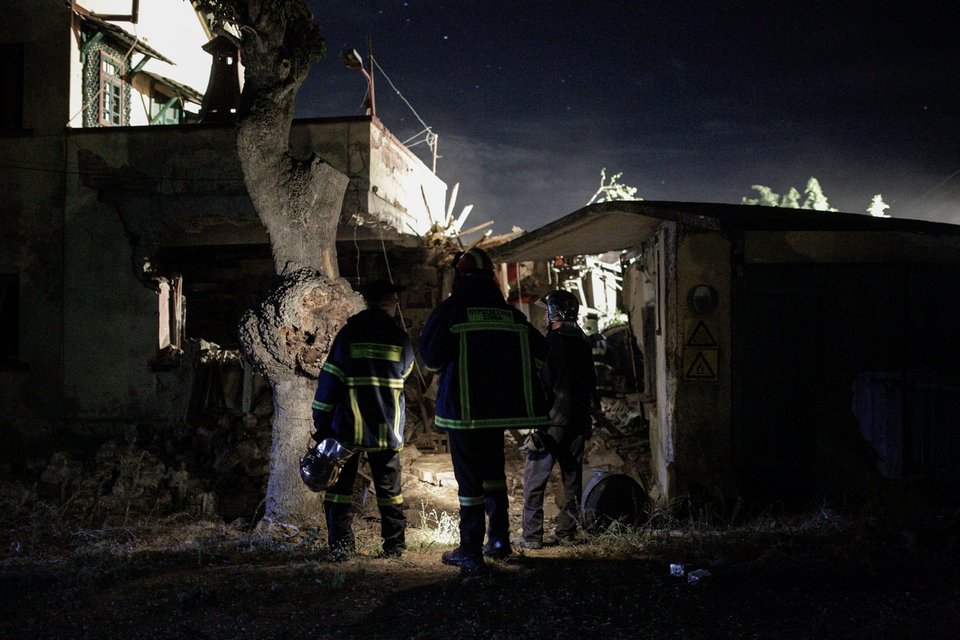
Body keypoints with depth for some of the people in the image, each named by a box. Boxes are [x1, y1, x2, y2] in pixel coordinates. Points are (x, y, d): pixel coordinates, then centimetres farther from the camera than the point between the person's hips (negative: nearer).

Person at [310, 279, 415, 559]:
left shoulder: (350, 333, -4)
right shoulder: (400, 338, 1)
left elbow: (330, 378, -6)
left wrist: (321, 424, -1)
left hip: (348, 426, -2)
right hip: (388, 429, 2)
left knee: (340, 485, 6)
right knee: (389, 487, 12)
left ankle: (341, 545, 3)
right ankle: (395, 544, 15)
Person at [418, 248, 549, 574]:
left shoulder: (449, 310, -8)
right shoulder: (511, 313, 6)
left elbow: (431, 357, -13)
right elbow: (539, 352, 8)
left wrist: (445, 372, 9)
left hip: (463, 408, -4)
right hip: (499, 408, 5)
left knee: (469, 479, 0)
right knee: (493, 472, 21)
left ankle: (470, 553, 4)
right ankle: (499, 538, 25)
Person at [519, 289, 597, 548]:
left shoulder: (552, 341, -12)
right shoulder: (582, 343, 10)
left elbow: (543, 382, -15)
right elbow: (591, 381, 16)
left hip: (551, 420, -7)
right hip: (578, 420, 7)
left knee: (534, 478, -2)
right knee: (572, 478, 11)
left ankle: (532, 536, -3)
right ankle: (567, 533, 15)